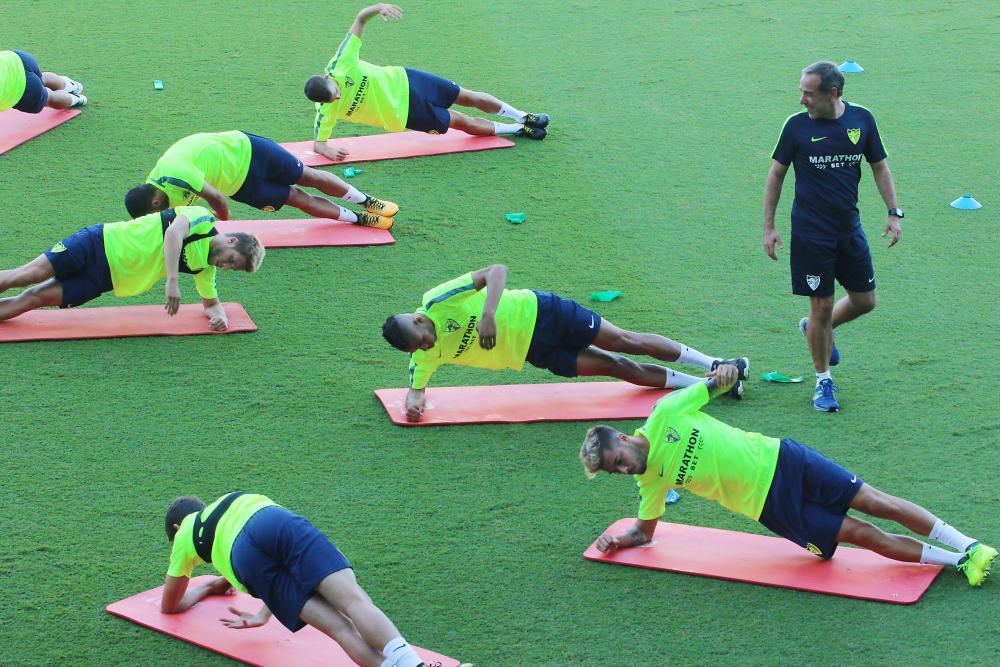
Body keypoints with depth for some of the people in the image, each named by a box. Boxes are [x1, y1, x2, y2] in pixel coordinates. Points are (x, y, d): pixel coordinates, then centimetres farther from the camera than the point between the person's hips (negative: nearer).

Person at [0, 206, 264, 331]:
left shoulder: (205, 267, 11)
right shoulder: (202, 218, -9)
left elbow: (210, 302, 23)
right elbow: (174, 231, -26)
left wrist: (219, 315, -2)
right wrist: (172, 281, -36)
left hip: (106, 279, 5)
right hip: (101, 243, -5)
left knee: (36, 298, -7)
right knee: (28, 275, -17)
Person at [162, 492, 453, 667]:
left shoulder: (185, 537, 40)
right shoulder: (237, 499, 47)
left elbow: (170, 605, 48)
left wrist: (208, 587, 66)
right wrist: (265, 615, 47)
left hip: (245, 560, -1)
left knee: (338, 626, -12)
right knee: (352, 599, -18)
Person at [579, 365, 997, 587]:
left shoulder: (664, 415, -10)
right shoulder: (650, 481, -5)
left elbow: (717, 383, 6)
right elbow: (646, 531, 9)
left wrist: (722, 376, -9)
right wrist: (617, 540, -3)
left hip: (777, 459, -1)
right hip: (772, 506, 1)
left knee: (877, 504, -5)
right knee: (866, 536, -5)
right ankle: (956, 560, 5)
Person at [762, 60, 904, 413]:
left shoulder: (862, 119, -1)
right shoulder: (796, 125, -7)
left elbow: (879, 165, 10)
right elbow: (776, 174, 2)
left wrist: (894, 212, 2)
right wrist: (768, 227, 0)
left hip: (849, 228, 3)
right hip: (811, 233, -3)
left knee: (865, 301, 7)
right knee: (821, 307, -1)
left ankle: (819, 328, 37)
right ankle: (823, 381, 15)